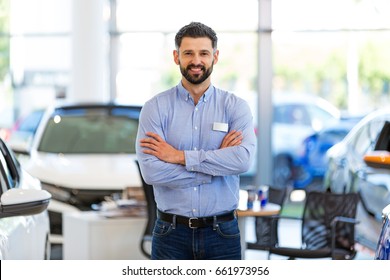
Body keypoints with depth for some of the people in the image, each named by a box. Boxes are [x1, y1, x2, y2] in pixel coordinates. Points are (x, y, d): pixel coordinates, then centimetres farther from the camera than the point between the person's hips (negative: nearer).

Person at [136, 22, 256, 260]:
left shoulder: (235, 106, 2)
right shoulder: (156, 108, -1)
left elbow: (243, 159, -17)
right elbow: (151, 171, -14)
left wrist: (180, 156, -16)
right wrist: (219, 162, -11)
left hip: (222, 233, 1)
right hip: (171, 233, 0)